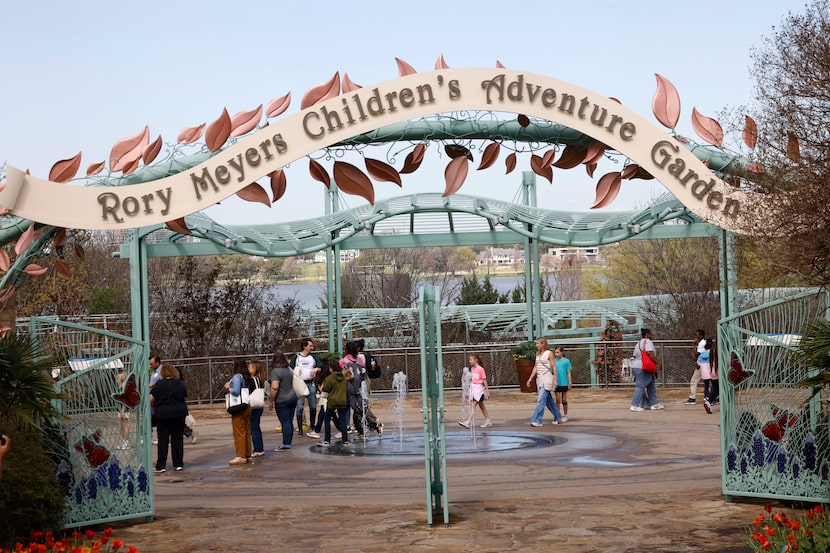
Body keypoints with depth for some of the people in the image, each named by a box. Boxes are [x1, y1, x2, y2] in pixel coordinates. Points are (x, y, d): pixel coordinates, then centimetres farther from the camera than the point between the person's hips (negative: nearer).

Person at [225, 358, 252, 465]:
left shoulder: (237, 377, -15)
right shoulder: (247, 378, 9)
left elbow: (236, 391, -25)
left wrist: (229, 388, -5)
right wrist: (230, 386, 9)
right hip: (247, 407, 8)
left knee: (239, 433, -2)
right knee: (247, 432, 12)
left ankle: (240, 456, 0)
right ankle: (247, 455, 17)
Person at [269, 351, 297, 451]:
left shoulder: (276, 371, -14)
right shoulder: (289, 370, 10)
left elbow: (275, 387, -22)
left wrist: (271, 401, -14)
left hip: (282, 401, -7)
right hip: (293, 398, 7)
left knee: (285, 423, -5)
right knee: (290, 422, 11)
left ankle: (286, 444, -3)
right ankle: (288, 443, 17)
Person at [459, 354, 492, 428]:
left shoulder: (480, 369, -12)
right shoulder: (472, 369, 9)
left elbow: (484, 380, -10)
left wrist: (487, 391, -9)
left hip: (478, 388, -8)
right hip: (473, 388, 8)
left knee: (473, 405, -13)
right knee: (481, 405, 13)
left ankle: (468, 422, -18)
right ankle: (488, 421, 20)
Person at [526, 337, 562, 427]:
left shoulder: (549, 353, -6)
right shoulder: (538, 354, 13)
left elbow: (554, 367, -7)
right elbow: (536, 367, 17)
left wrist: (555, 379, -12)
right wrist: (530, 379, 13)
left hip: (547, 377, -8)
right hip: (539, 378, 8)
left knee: (541, 399, -14)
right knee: (548, 399, 13)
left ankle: (537, 420, -18)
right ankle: (557, 417, 24)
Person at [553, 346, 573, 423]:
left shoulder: (566, 361, -3)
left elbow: (568, 372, -2)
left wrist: (570, 383, -4)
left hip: (564, 383, -2)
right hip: (556, 384, 2)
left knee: (564, 400, 7)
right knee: (557, 400, 2)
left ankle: (565, 415, 19)